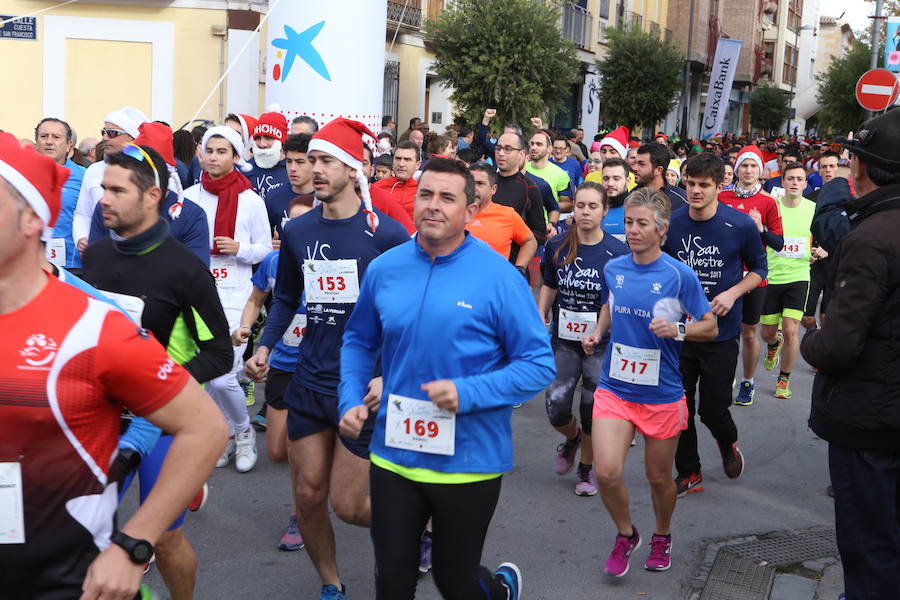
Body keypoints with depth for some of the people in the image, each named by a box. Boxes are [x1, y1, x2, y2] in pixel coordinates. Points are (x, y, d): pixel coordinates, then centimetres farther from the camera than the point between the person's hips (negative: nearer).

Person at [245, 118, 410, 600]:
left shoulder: (386, 233, -11)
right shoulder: (297, 231, 4)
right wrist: (265, 347, 5)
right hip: (309, 382, 5)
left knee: (348, 505, 0)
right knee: (308, 496, 9)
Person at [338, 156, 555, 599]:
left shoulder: (499, 277, -14)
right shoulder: (384, 269, 0)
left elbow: (539, 364, -12)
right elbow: (358, 341, 14)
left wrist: (467, 393, -23)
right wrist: (351, 401, -1)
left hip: (469, 460, -3)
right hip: (393, 454, 3)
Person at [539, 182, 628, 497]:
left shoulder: (618, 251, -10)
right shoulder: (556, 246, -2)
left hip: (602, 343, -2)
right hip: (564, 340, 2)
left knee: (593, 410, 4)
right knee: (556, 408, -4)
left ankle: (586, 468, 29)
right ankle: (572, 437, 33)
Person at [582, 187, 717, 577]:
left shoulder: (679, 275, -11)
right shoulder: (613, 269, 1)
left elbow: (710, 327, -3)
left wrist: (677, 330, -21)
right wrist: (598, 331, 3)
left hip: (662, 394, -2)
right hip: (614, 388, 2)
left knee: (659, 478, 12)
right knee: (607, 474, -11)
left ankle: (662, 536, 43)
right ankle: (626, 535, 18)